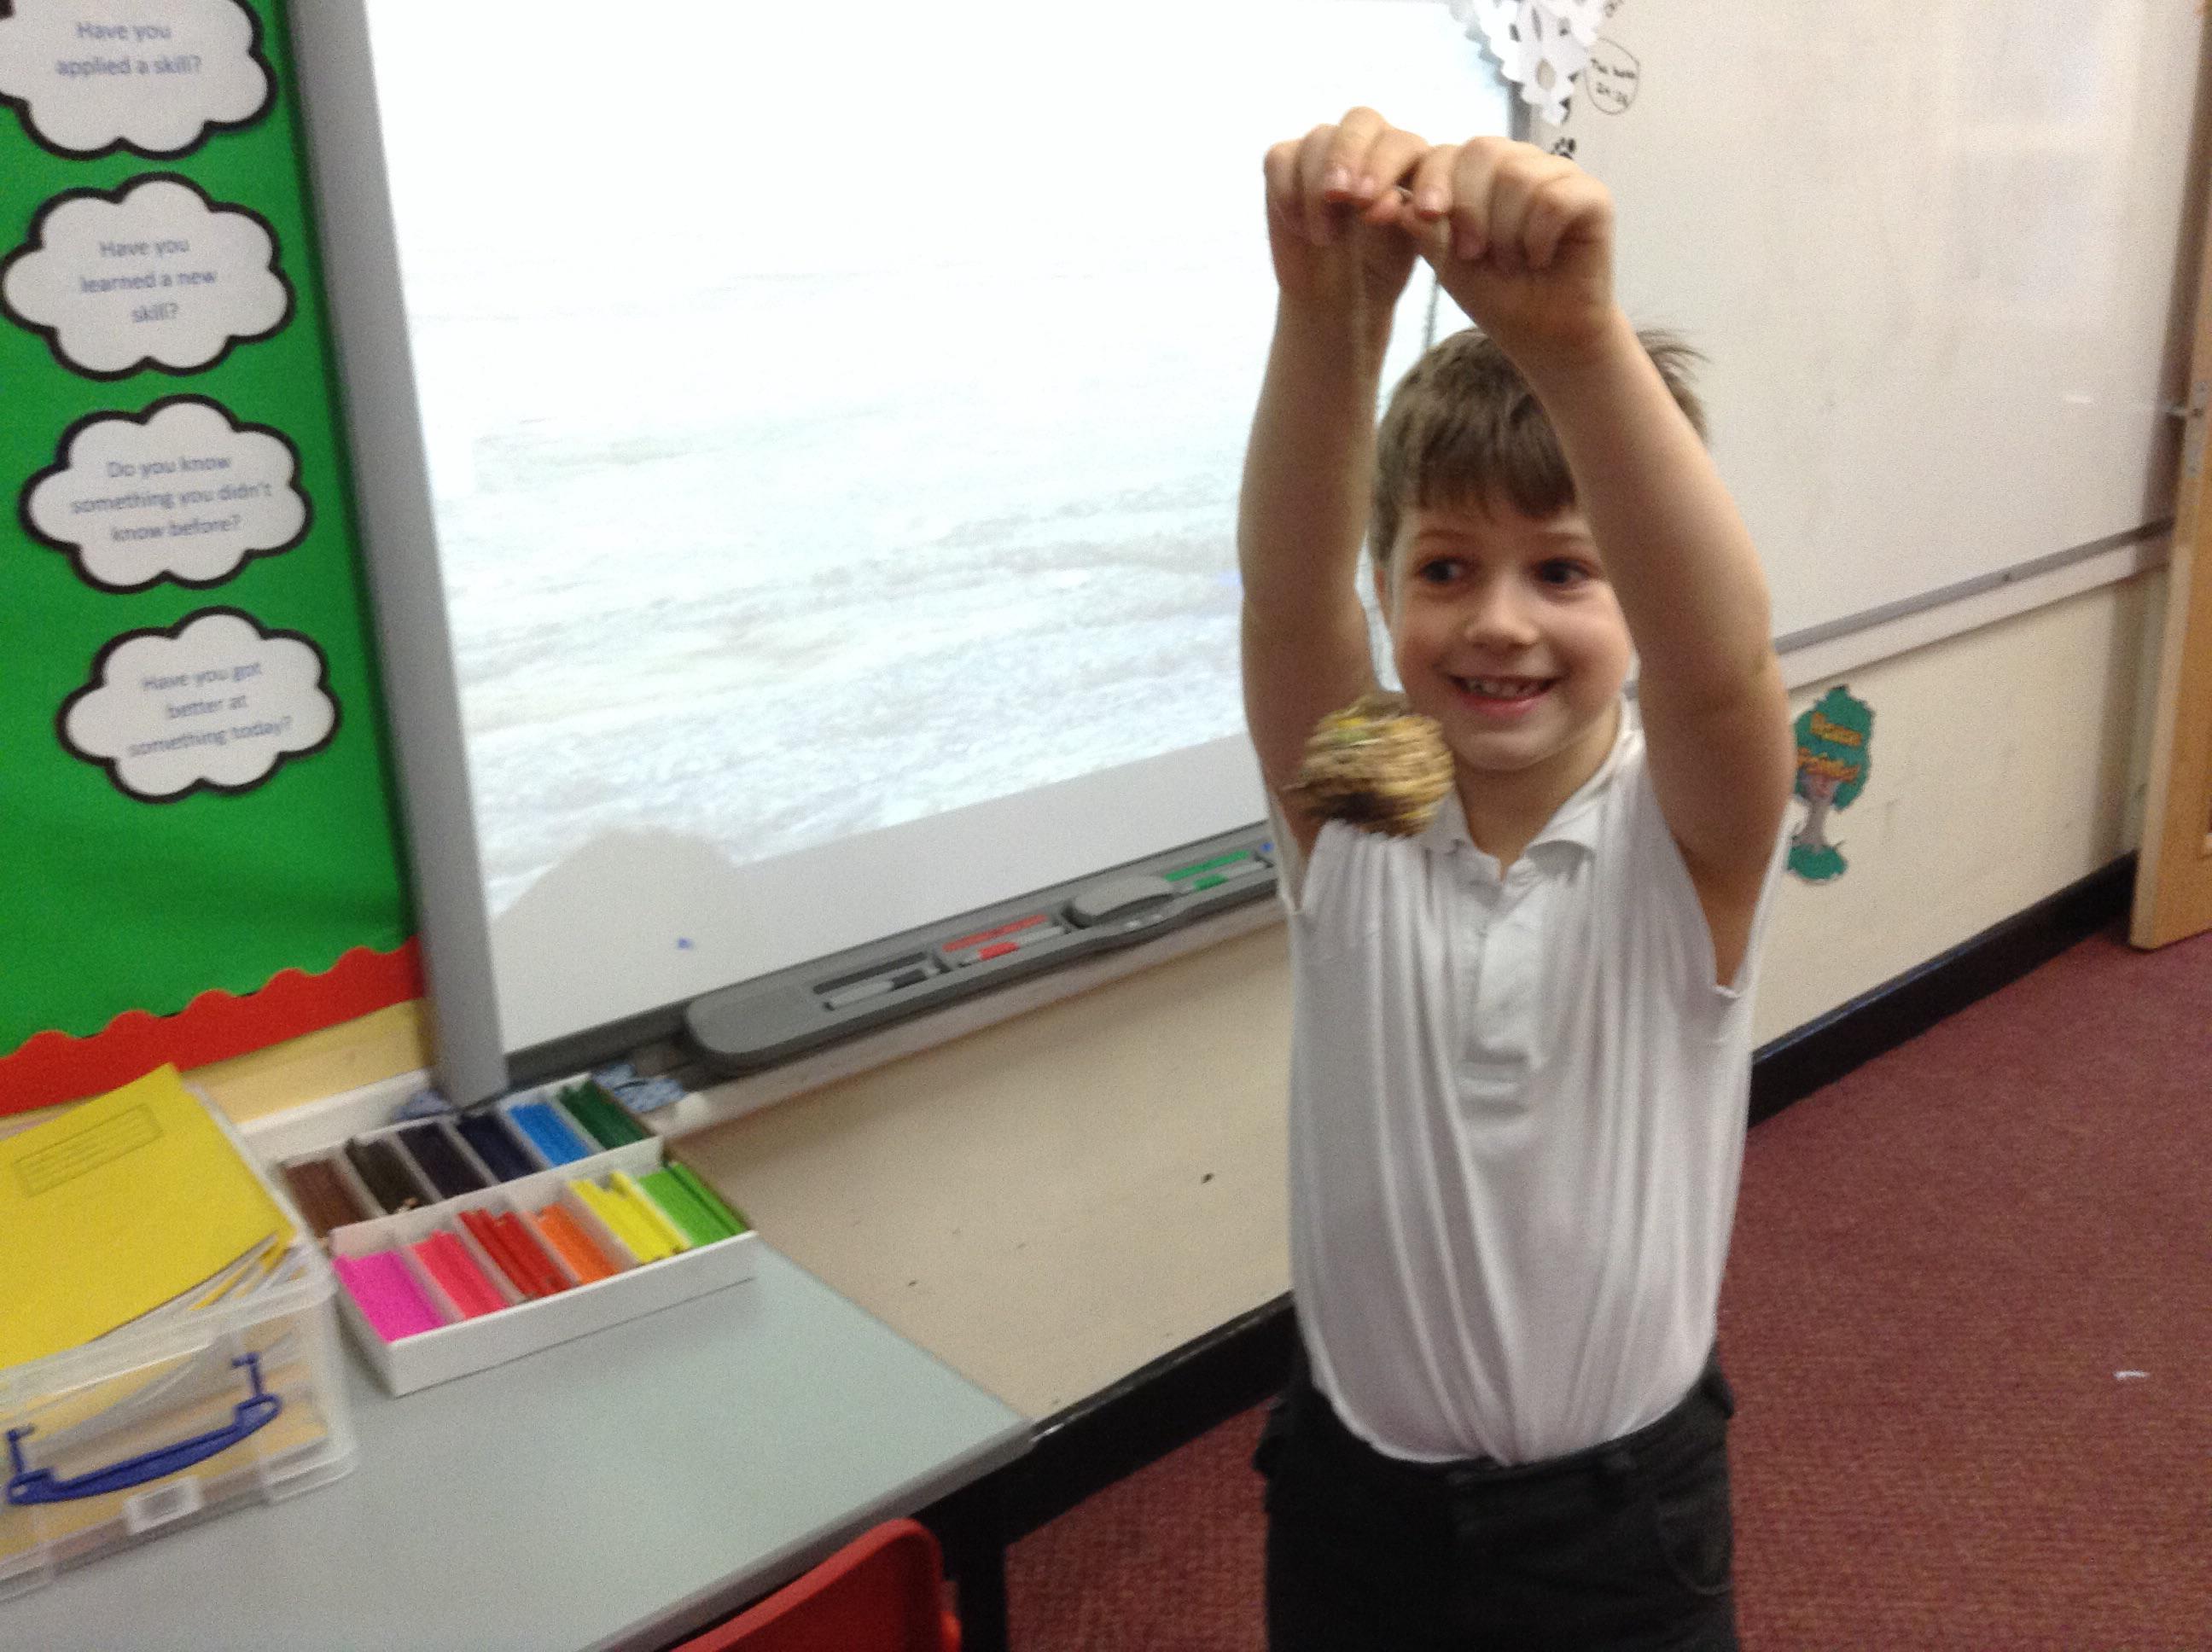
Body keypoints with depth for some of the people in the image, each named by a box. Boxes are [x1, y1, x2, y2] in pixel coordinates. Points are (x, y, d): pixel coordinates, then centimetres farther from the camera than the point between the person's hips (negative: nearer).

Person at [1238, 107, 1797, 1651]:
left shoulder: (1688, 843, -14)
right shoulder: (1349, 816, -10)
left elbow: (1722, 659, -36)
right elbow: (1286, 586, -28)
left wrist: (1578, 335, -51)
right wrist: (1332, 309, -46)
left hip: (1628, 1518, -1)